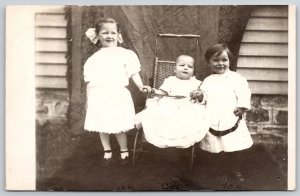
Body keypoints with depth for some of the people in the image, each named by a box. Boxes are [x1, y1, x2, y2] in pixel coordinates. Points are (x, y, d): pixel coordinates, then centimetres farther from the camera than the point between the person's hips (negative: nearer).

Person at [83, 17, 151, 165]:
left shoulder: (126, 54, 4)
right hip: (99, 97, 3)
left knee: (119, 127, 1)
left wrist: (140, 86, -15)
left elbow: (133, 73, 0)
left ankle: (124, 150, 24)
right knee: (102, 126, 11)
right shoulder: (93, 59, 10)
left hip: (118, 96, -2)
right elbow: (89, 82, 10)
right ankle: (107, 150, 31)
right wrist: (88, 101, 8)